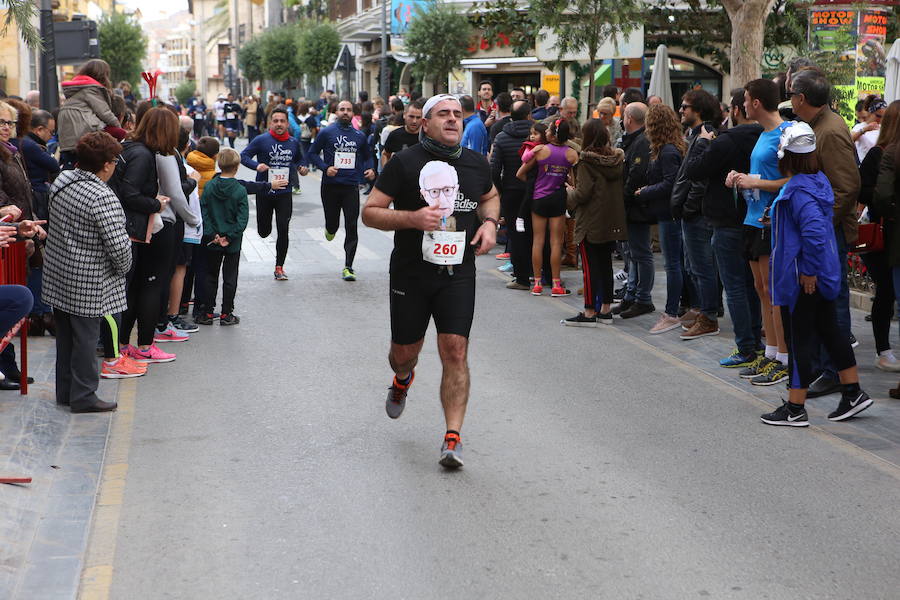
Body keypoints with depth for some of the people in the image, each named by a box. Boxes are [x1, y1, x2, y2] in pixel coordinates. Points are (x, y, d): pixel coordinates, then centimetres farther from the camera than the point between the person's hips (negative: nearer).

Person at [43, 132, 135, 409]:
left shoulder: (61, 181, 2)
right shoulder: (103, 198, -23)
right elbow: (118, 245, -23)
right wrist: (124, 267, -5)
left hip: (57, 274, 8)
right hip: (88, 284, -8)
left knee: (65, 334, 17)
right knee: (86, 336, 3)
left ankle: (65, 391, 28)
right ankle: (83, 397, 11)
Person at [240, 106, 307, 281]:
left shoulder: (294, 143, 4)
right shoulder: (261, 140, -8)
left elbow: (299, 159, 23)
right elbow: (244, 156, -6)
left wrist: (301, 167, 1)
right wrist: (256, 165, -24)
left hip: (285, 194, 2)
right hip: (264, 192, -1)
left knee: (283, 230, -5)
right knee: (264, 232, 9)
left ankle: (279, 267, 6)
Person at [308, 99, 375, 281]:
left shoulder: (360, 136, 10)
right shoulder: (326, 133, 1)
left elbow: (367, 156, 21)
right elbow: (312, 153, 3)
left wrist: (369, 170, 1)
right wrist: (326, 167, -12)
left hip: (351, 186, 1)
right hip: (330, 185, -1)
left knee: (351, 227, -6)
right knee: (332, 223, 6)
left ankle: (348, 267, -2)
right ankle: (330, 229, 46)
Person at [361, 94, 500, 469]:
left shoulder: (476, 164, 7)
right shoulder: (405, 163, -6)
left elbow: (491, 197, 28)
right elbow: (369, 213, -6)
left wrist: (490, 222, 6)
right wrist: (412, 218, -22)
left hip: (458, 273, 1)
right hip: (410, 273, -1)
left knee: (455, 350, -10)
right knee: (404, 351, 11)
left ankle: (453, 437, -6)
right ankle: (403, 379, 50)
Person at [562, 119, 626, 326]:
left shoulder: (587, 161, -15)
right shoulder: (617, 159, 3)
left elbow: (583, 194, -18)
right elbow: (621, 189, 10)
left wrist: (570, 193, 4)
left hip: (591, 221, -6)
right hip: (612, 221, 6)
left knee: (590, 266, -2)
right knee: (606, 264, 14)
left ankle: (589, 312, -1)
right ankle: (605, 310, 18)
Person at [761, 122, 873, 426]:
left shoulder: (798, 189, -21)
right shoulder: (818, 180, 7)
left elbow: (815, 229, -31)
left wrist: (808, 270, -24)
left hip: (802, 277, -9)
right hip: (823, 273, 9)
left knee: (799, 339, -1)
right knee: (829, 330, 19)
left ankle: (795, 409, 7)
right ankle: (853, 393, 26)